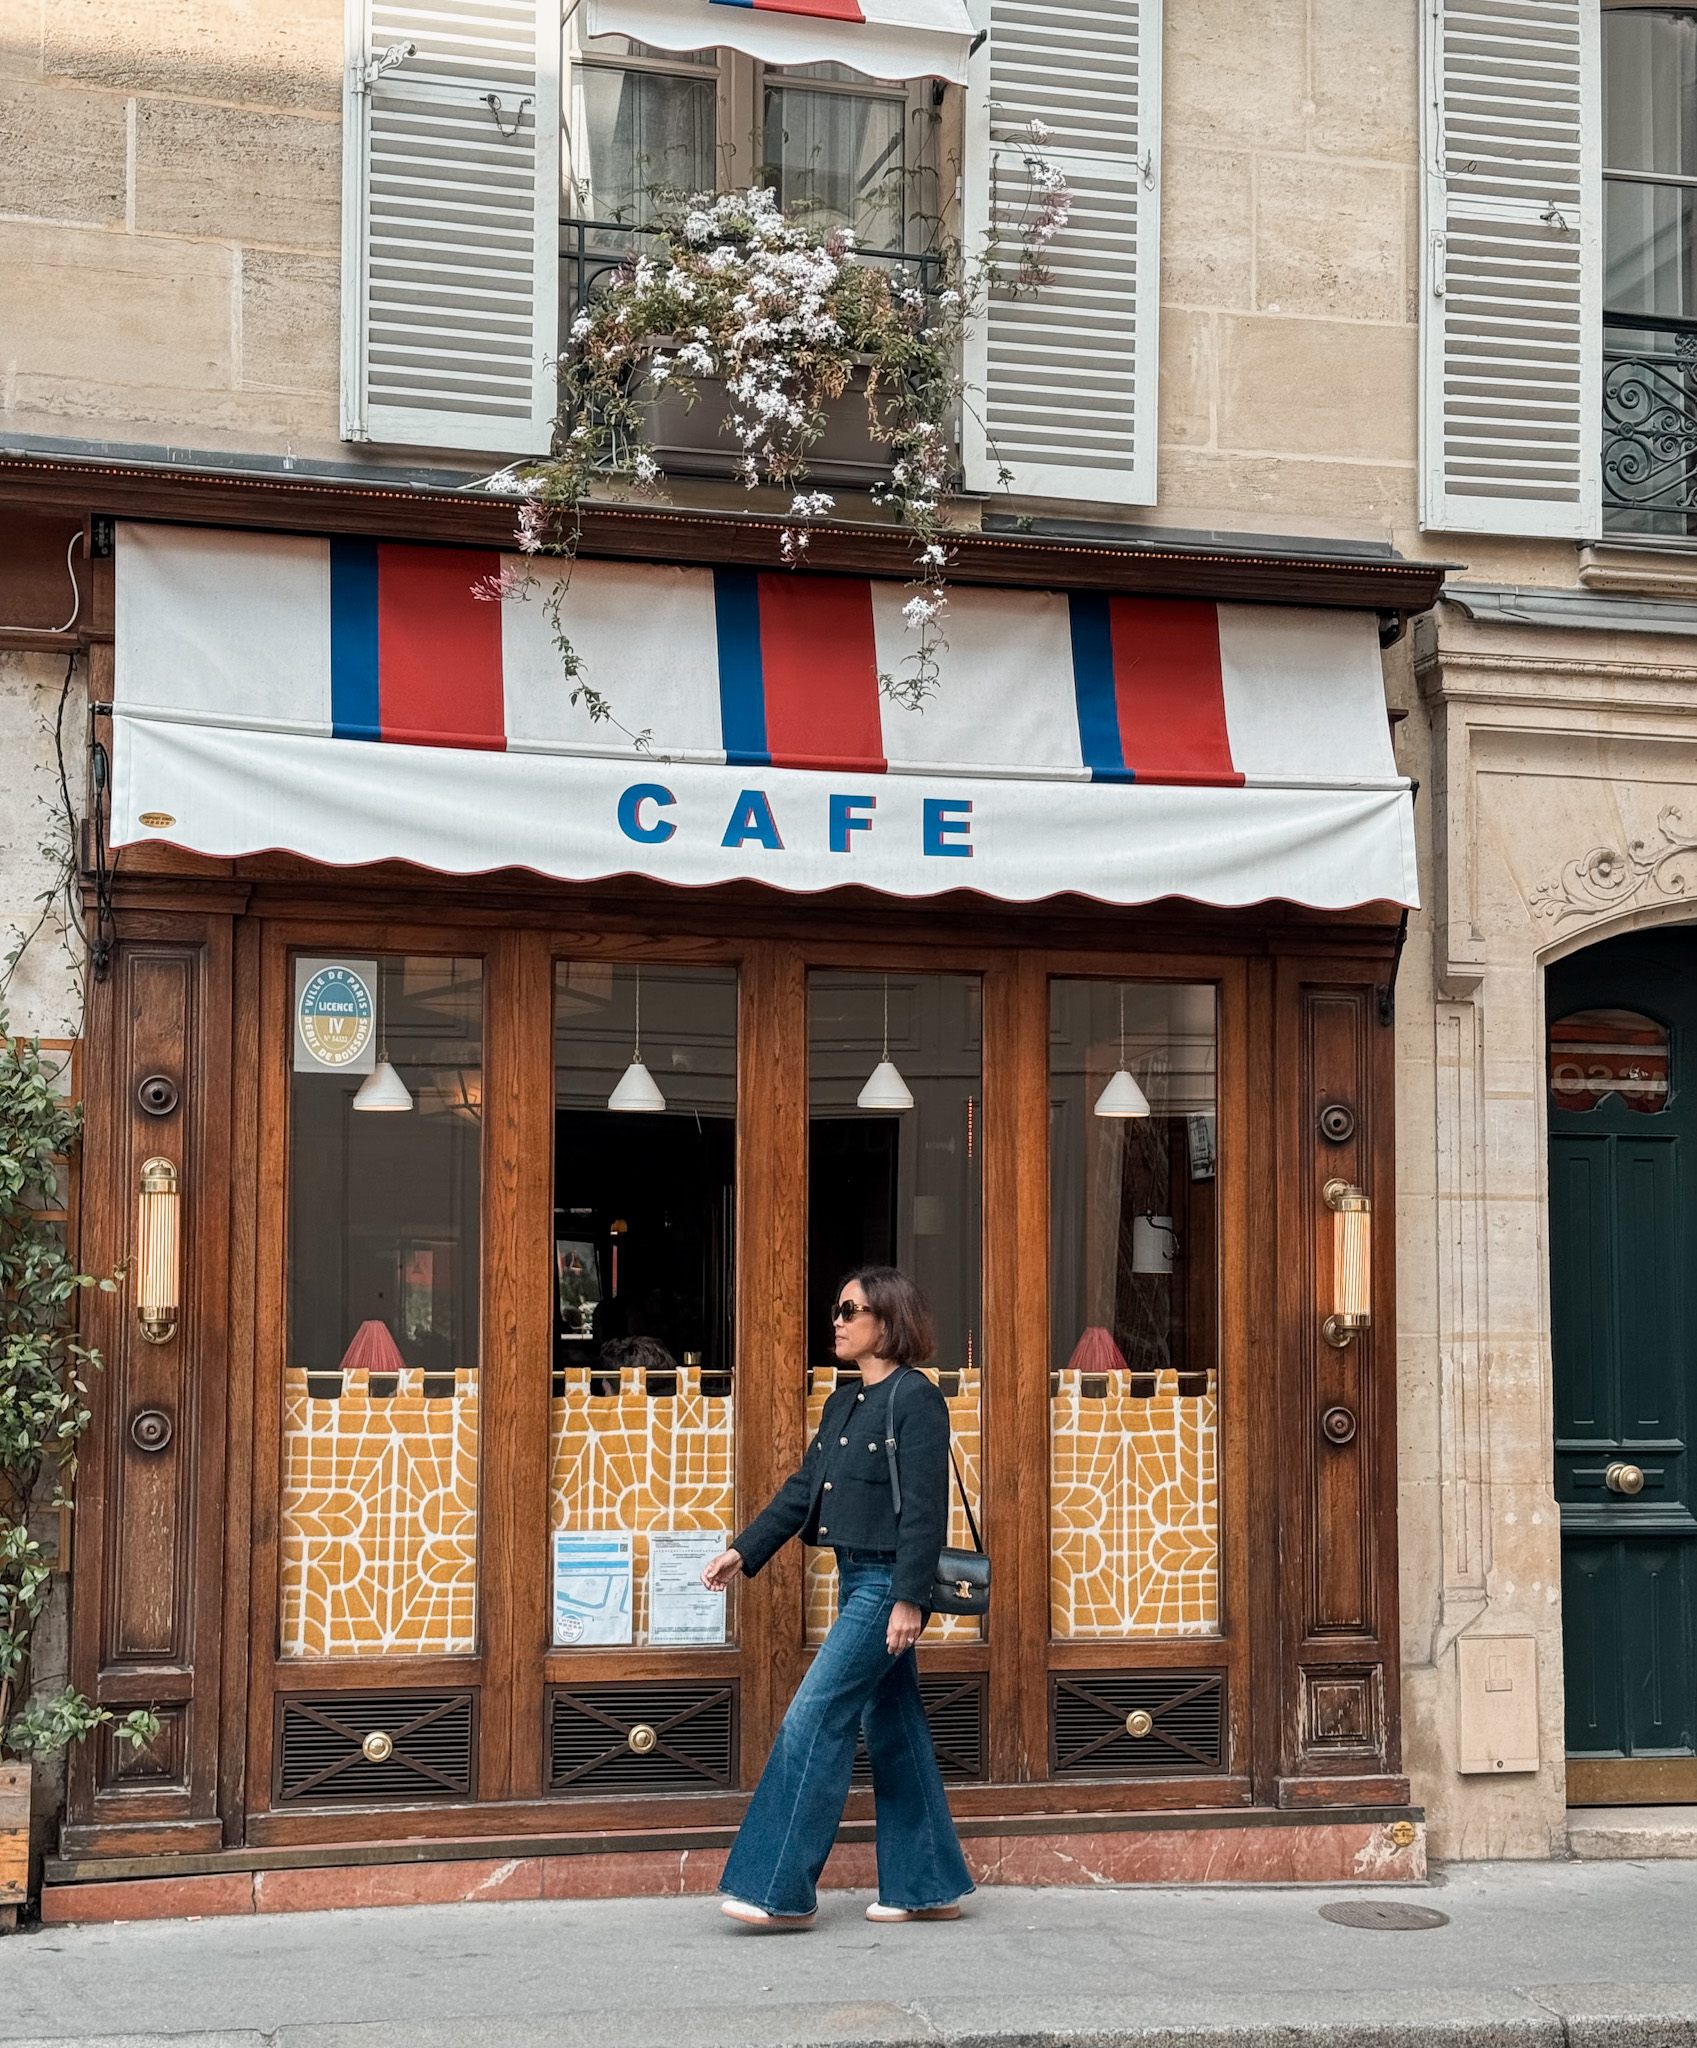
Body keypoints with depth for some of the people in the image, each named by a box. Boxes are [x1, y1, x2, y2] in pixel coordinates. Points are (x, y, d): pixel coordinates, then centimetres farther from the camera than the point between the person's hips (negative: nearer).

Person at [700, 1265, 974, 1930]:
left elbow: (925, 1506, -16)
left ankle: (781, 1890, -7)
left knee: (814, 1720, -11)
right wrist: (743, 1551, 11)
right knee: (892, 1731, 11)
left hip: (889, 1583, -9)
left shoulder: (915, 1398, -11)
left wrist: (909, 1599, -21)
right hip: (857, 1581, 9)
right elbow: (803, 1489, 18)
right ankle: (930, 1887, 18)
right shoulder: (843, 1403, 15)